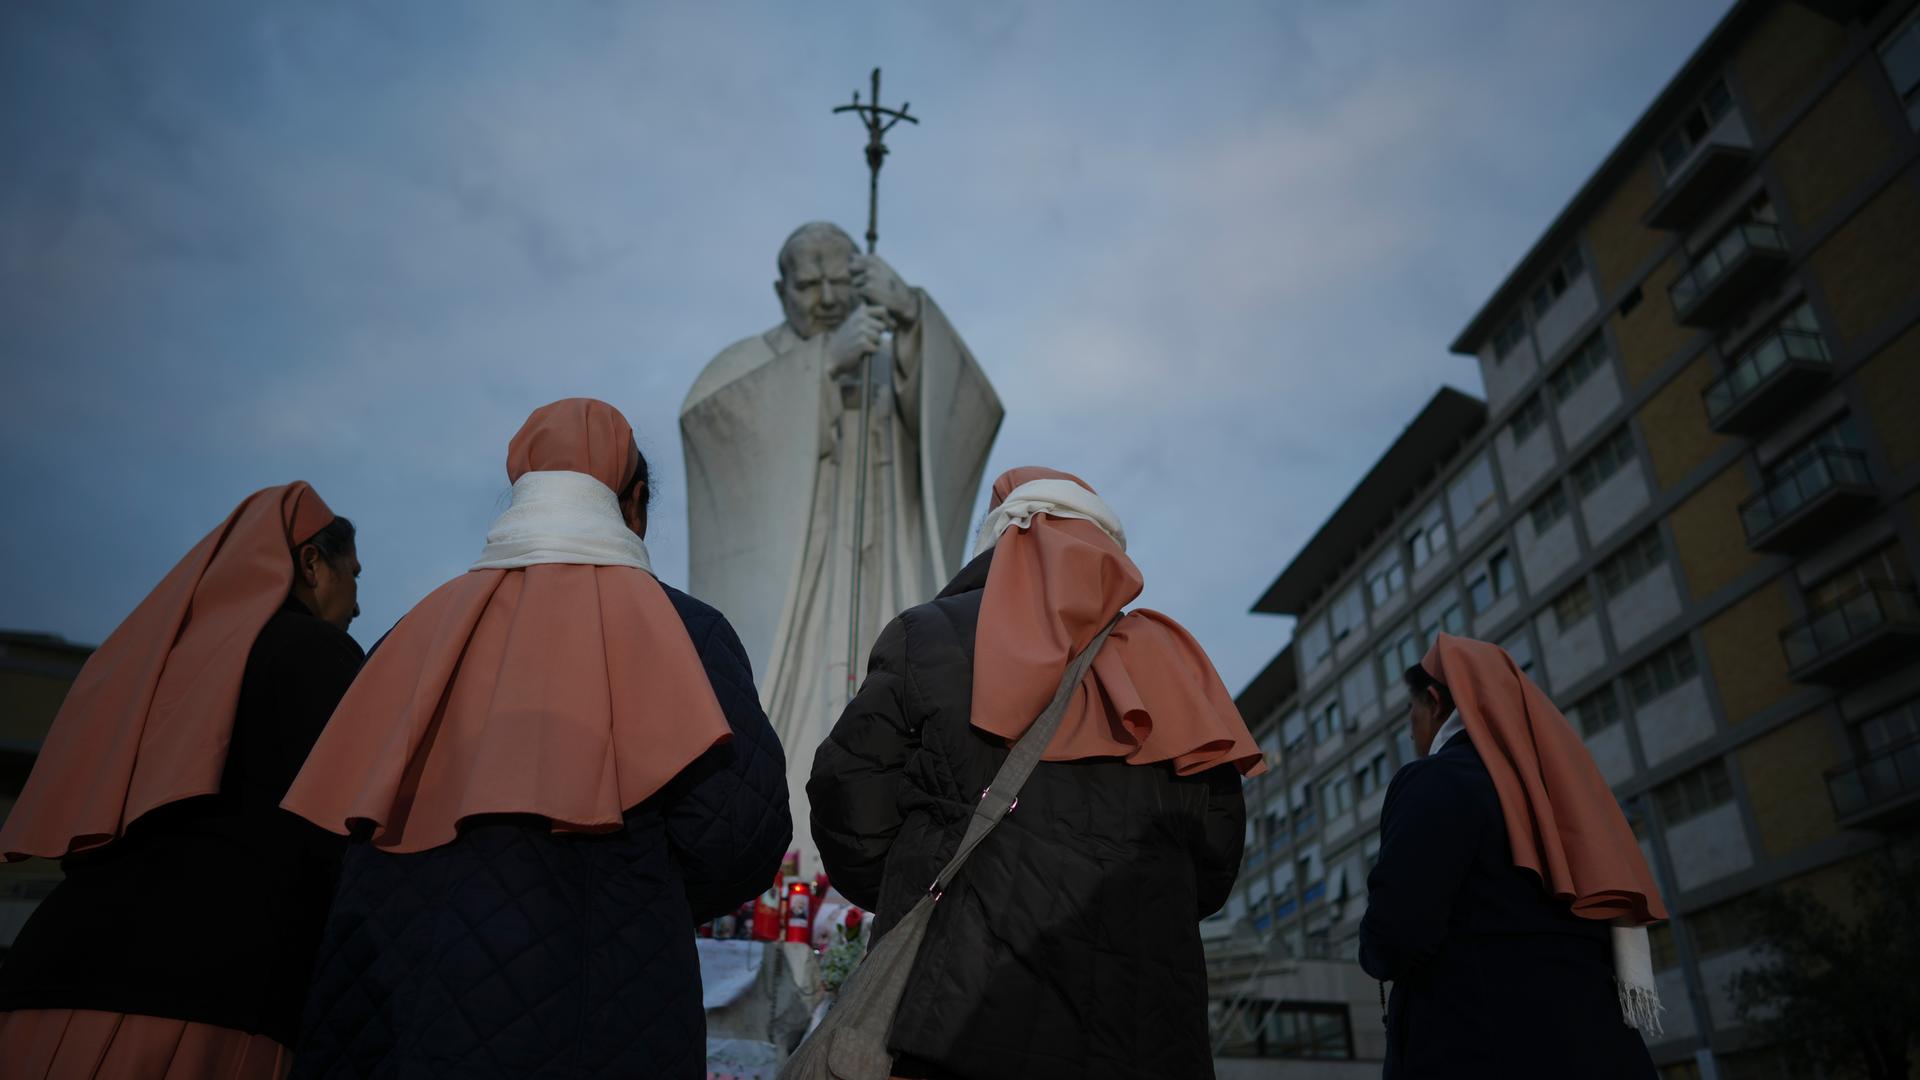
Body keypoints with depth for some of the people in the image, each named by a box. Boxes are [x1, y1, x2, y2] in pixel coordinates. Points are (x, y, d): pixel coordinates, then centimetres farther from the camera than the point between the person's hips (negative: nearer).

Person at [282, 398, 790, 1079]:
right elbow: (738, 826, -15)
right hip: (609, 1025, -3)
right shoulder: (678, 629, -8)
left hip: (416, 1012, 4)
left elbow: (344, 831, 5)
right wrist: (644, 901, 5)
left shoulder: (423, 628, 4)